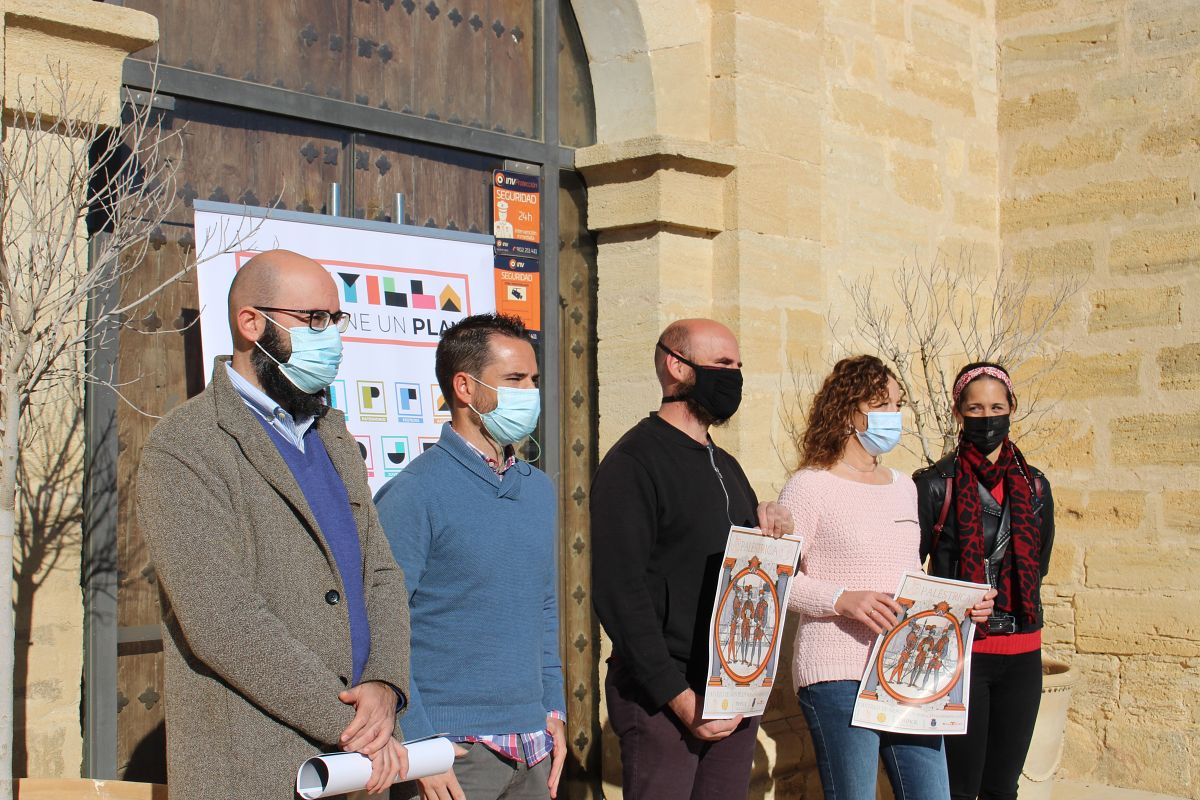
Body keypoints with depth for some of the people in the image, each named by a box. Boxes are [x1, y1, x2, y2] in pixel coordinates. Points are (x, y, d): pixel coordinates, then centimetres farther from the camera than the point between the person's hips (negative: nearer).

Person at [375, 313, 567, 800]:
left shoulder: (540, 489, 10)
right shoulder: (414, 493, -11)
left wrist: (554, 712, 11)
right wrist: (420, 747, -16)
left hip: (533, 748, 6)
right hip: (454, 753, -6)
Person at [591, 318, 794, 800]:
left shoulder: (726, 467, 18)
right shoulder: (633, 462, -8)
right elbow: (619, 592, -15)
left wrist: (770, 532, 1)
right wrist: (679, 696, -18)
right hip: (662, 696, -7)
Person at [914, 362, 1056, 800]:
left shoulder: (1034, 485, 9)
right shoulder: (935, 484, -5)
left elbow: (1038, 564, 17)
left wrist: (999, 602, 6)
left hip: (1021, 653, 4)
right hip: (958, 650, -4)